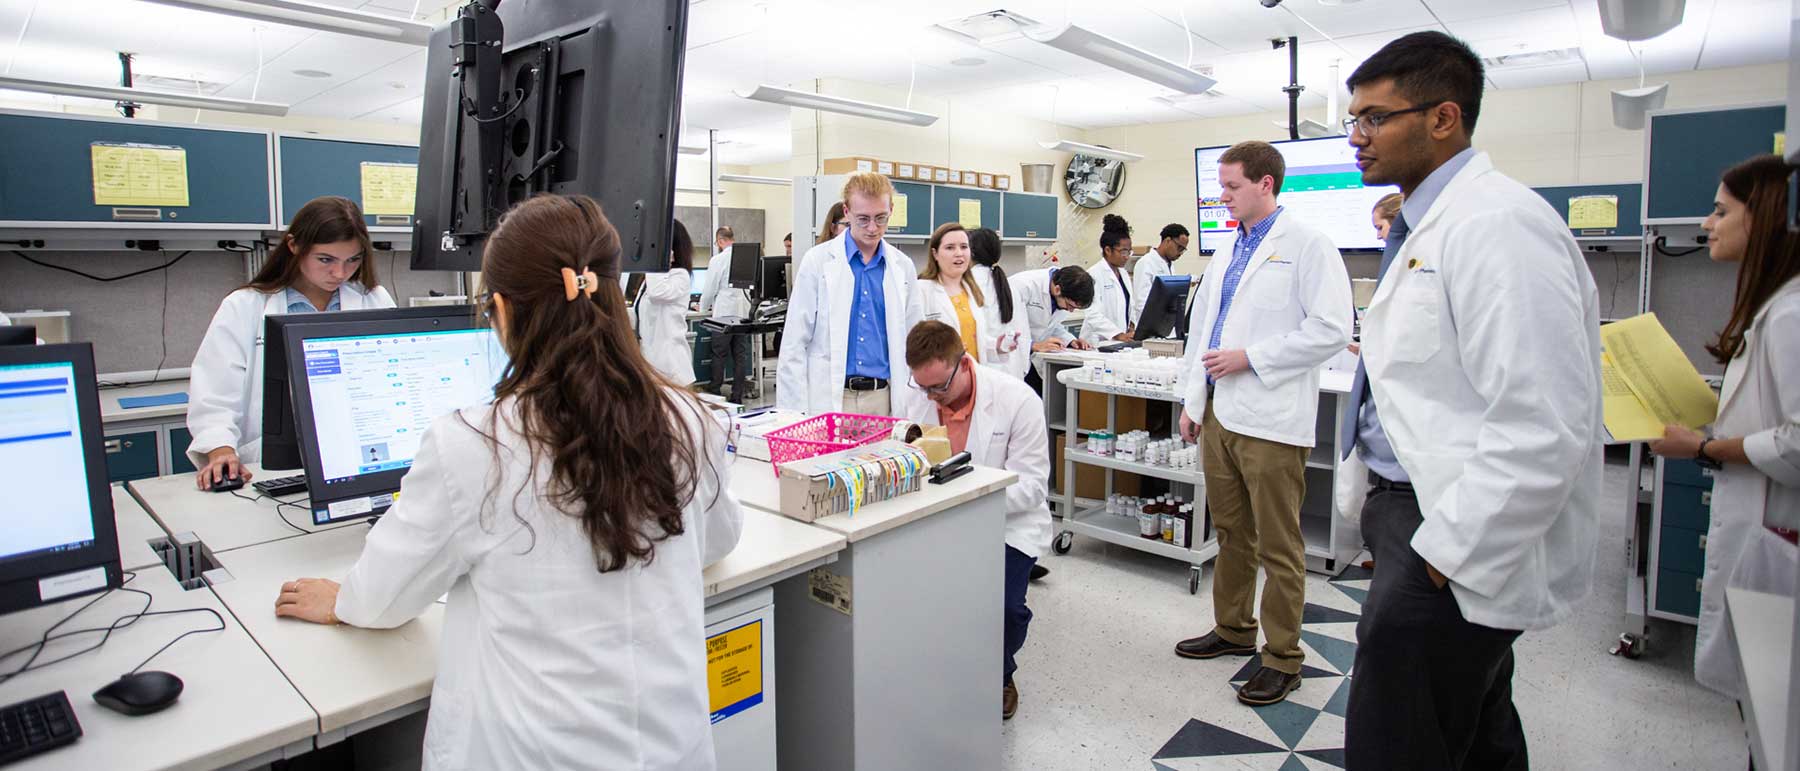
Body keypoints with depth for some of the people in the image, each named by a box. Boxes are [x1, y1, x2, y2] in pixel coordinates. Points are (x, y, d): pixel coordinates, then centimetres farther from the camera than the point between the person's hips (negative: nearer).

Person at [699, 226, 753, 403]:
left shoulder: (718, 260, -10)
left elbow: (710, 289, -6)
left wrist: (703, 307, 12)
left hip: (724, 313, -5)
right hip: (743, 312, 5)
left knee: (719, 356, 4)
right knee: (740, 356, 8)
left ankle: (716, 393, 9)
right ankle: (738, 394, 12)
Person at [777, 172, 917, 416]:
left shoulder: (903, 266, 7)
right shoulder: (818, 260, -2)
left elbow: (909, 342, 11)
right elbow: (794, 343, -3)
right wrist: (796, 412, -8)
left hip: (883, 398, 3)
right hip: (829, 398, -2)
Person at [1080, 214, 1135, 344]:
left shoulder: (1124, 274, 17)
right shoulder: (1094, 274, -8)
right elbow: (1092, 314, -17)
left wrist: (1133, 327, 2)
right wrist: (1118, 335, -23)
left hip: (1121, 342, 6)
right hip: (1099, 342, -6)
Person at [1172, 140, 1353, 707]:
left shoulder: (1307, 245, -7)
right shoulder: (1229, 249, 16)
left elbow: (1331, 330, -15)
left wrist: (1250, 358, -15)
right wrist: (1194, 399, 16)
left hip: (1271, 420, -7)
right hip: (1219, 411, 8)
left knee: (1278, 545, 2)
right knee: (1230, 533, 18)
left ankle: (1283, 658, 16)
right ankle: (1233, 630, 33)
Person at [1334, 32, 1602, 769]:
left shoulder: (1498, 224, -18)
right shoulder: (1427, 225, 14)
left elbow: (1542, 428, -25)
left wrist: (1448, 554, -20)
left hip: (1460, 541, -10)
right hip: (1414, 512, 10)